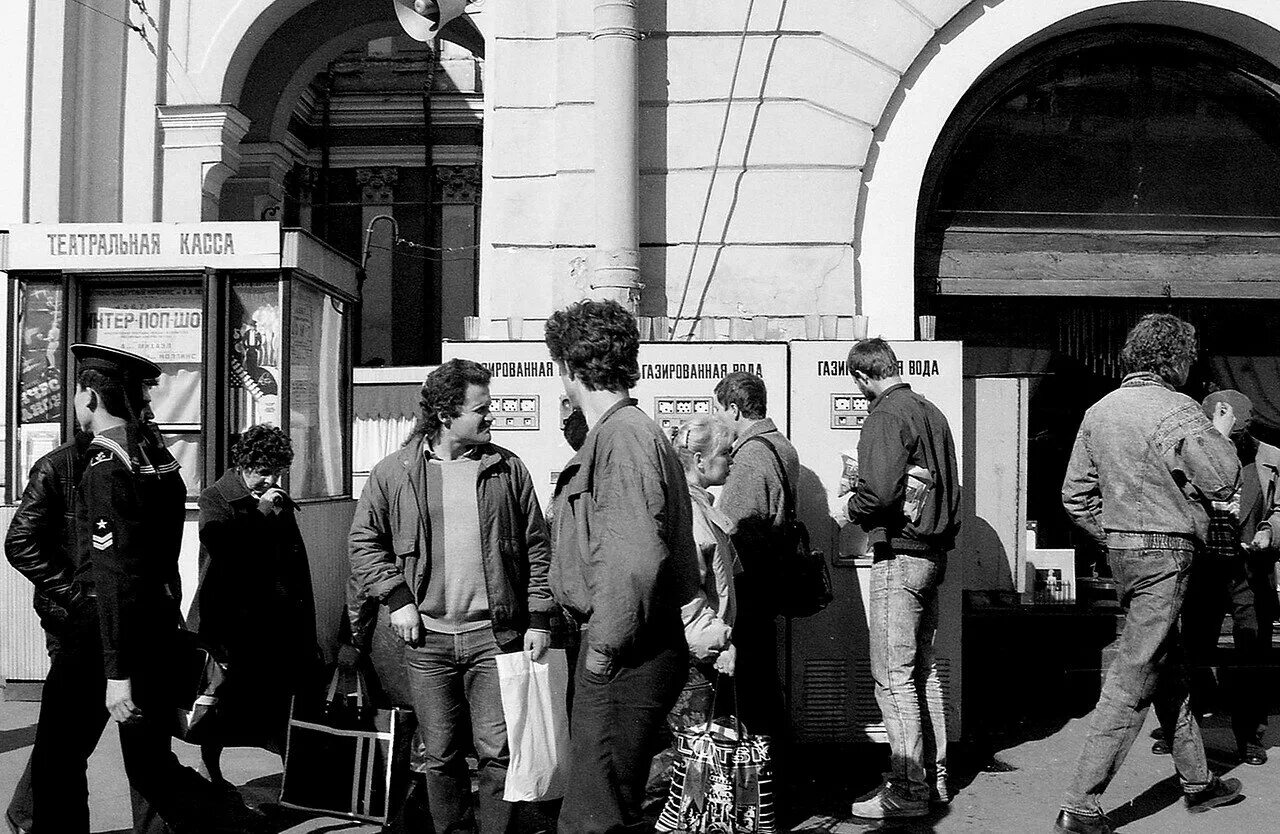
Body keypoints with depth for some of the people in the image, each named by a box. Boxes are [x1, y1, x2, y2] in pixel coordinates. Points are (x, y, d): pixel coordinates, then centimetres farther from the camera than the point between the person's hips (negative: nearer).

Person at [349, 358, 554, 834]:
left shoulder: (507, 469, 3)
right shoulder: (394, 473, 1)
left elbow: (535, 548, 5)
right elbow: (364, 543, 6)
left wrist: (538, 618, 0)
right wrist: (396, 598, -5)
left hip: (495, 635, 0)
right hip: (428, 638, 1)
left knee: (499, 753, -1)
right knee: (441, 756, 11)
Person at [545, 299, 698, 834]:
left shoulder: (623, 436, -16)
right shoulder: (617, 432, 17)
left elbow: (635, 557, -26)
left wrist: (604, 646, -18)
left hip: (624, 656, -10)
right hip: (628, 649, 10)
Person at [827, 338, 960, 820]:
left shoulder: (886, 416, -13)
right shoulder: (931, 412, 13)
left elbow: (879, 491, -23)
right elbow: (948, 487, 17)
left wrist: (849, 506, -5)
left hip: (899, 556, -9)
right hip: (933, 553, 9)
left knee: (893, 676, -4)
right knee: (924, 669, 15)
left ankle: (909, 790, -1)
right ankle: (934, 775, 23)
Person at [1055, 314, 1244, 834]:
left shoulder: (1100, 410, 8)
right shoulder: (1176, 410, -15)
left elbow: (1075, 495, 10)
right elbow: (1222, 483, -15)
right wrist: (1221, 435, 3)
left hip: (1123, 551, 8)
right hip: (1166, 554, -8)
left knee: (1170, 672, 20)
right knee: (1131, 683, -6)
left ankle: (1197, 783, 35)